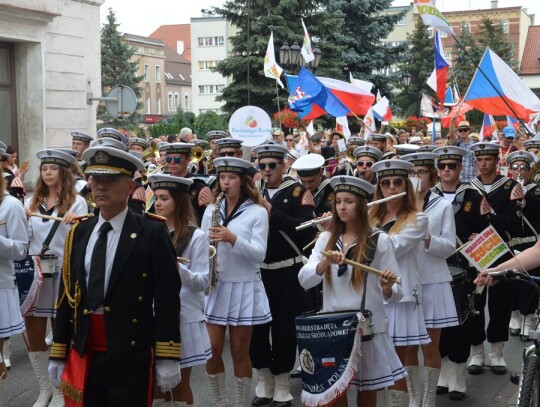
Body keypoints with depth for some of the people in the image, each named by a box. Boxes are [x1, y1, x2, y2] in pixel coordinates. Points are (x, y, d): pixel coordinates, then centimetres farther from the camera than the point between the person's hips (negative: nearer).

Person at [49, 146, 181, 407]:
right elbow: (67, 296, 9)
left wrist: (167, 359, -10)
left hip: (131, 358, -4)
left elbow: (167, 298, -8)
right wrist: (58, 355, 9)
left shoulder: (152, 233, -6)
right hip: (83, 356, 4)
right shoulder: (78, 234, 8)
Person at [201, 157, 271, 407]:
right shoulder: (211, 210, 8)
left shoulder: (257, 212, -5)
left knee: (240, 352, 4)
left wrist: (232, 238, -26)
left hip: (244, 287, -3)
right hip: (214, 286, 3)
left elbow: (259, 254, -12)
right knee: (212, 350, 3)